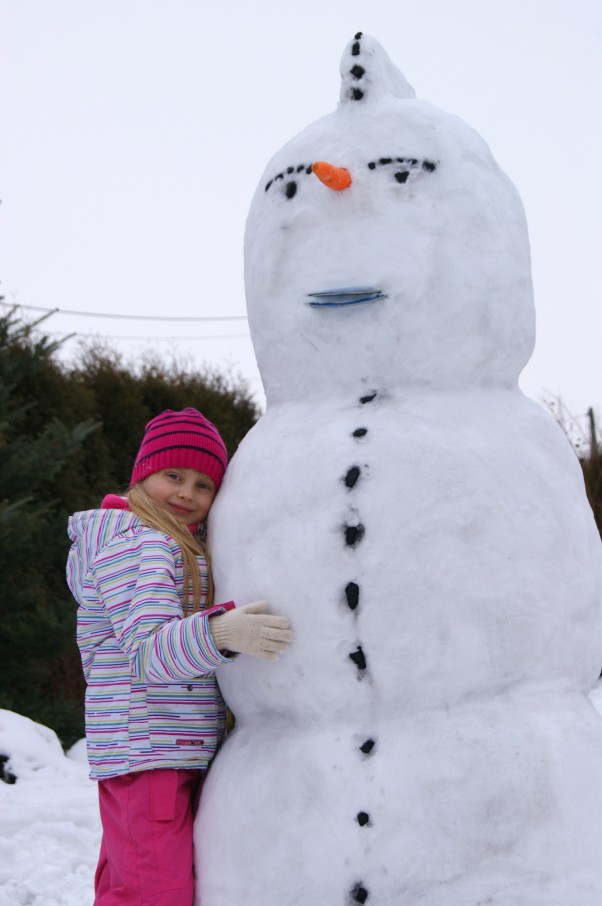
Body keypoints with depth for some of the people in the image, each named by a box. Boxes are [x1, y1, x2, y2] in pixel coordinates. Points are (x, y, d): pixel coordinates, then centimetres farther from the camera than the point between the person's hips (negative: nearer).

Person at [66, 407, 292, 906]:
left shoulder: (181, 547, 21)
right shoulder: (134, 540, -11)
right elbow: (149, 654, -23)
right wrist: (221, 632, -41)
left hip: (184, 759, 10)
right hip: (148, 753, -10)